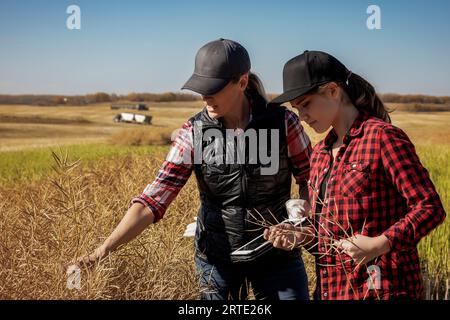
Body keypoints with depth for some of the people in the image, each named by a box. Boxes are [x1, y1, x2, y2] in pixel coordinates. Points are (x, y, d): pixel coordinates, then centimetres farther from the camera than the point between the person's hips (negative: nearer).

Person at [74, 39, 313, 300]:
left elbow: (311, 179, -1)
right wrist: (104, 249, -26)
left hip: (277, 253, 0)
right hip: (216, 257, 1)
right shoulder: (194, 132, -11)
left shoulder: (283, 123, -13)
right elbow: (154, 198, -16)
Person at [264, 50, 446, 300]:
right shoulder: (320, 152, 11)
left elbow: (430, 207, -14)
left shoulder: (383, 136, -11)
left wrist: (381, 244, -25)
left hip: (381, 288, -7)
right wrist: (300, 236, 0)